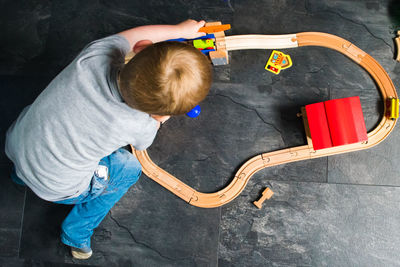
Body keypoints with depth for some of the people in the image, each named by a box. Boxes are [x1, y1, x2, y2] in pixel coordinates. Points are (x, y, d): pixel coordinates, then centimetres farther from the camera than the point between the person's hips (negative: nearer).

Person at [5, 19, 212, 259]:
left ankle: (22, 173, 44)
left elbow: (131, 35, -4)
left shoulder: (94, 57, -27)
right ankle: (77, 234, 26)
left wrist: (179, 30, 9)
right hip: (54, 187, -4)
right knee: (129, 168, 17)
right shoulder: (140, 126, -31)